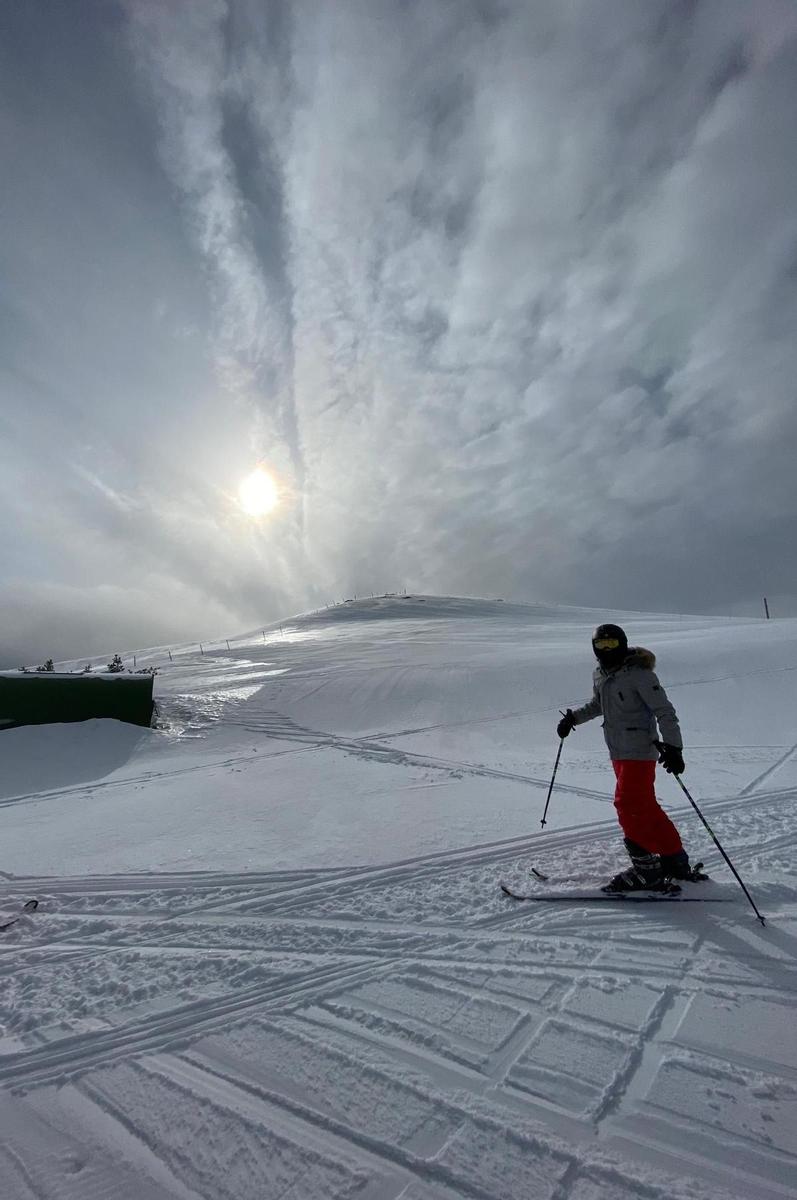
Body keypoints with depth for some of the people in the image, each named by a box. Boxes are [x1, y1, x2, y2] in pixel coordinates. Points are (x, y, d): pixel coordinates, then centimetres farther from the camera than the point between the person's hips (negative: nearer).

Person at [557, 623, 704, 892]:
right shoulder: (600, 675, 8)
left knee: (628, 806, -10)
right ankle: (676, 859, 24)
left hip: (640, 751, -8)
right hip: (618, 753, 8)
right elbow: (597, 704, 27)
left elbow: (664, 711, -17)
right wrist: (573, 717, 18)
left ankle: (648, 871, 3)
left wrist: (673, 746, -25)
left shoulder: (639, 673, -15)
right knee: (646, 807, 12)